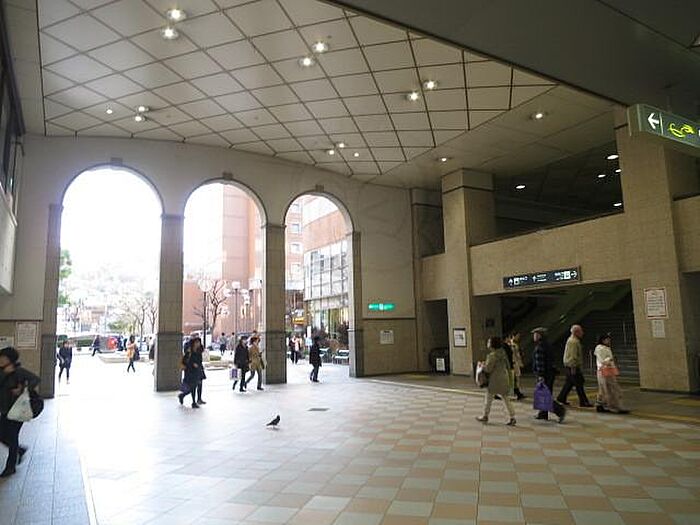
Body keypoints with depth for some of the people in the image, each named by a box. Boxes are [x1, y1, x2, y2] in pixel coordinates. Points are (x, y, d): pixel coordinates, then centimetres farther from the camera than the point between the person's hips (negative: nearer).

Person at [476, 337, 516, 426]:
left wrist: (482, 365, -1)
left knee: (488, 398, 7)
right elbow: (508, 366, 15)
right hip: (504, 377, 7)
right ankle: (512, 417, 9)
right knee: (505, 398, 11)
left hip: (495, 380, -7)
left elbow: (488, 369, -19)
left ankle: (485, 416, 18)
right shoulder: (503, 353, 6)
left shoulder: (492, 356, -18)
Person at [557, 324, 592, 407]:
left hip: (571, 366, 11)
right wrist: (573, 367, -22)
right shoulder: (573, 341, -17)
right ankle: (583, 401, -1)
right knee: (579, 383, -6)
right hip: (572, 366, -11)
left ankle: (561, 398, 19)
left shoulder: (572, 340, 17)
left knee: (569, 382, 14)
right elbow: (572, 355, -22)